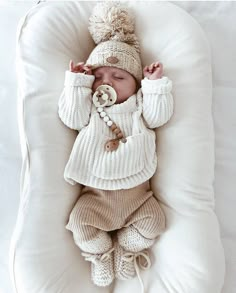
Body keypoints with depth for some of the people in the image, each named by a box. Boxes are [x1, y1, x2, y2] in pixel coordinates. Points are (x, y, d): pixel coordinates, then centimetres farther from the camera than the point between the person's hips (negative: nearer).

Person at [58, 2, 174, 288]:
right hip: (96, 192, 0)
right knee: (80, 219, -15)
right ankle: (100, 252, 15)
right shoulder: (89, 107, 8)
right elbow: (71, 117, -8)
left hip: (136, 191, 1)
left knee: (153, 221, -11)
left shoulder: (139, 105, 8)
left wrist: (156, 83, -8)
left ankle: (126, 248, 18)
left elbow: (158, 116, -6)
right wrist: (77, 82, -7)